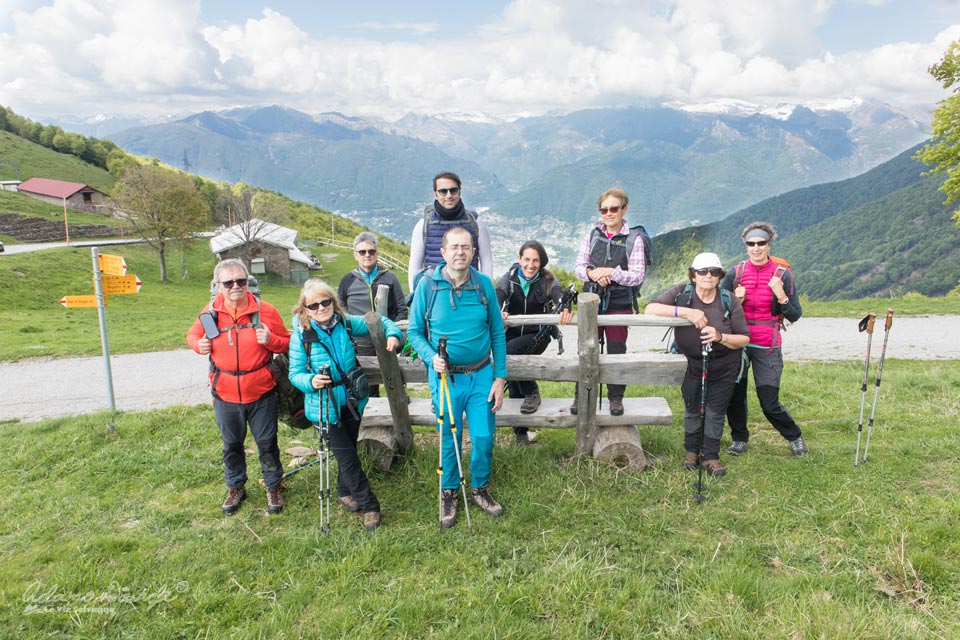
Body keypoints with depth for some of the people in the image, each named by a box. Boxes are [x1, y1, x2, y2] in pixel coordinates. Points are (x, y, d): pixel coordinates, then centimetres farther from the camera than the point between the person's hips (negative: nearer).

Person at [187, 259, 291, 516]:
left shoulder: (265, 310, -10)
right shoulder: (210, 313, -5)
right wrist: (199, 344, -9)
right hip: (225, 395, 2)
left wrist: (270, 340, -22)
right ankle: (236, 487, 39)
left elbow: (287, 343, -1)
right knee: (231, 444, 18)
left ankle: (273, 487, 31)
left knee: (267, 442, 10)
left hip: (261, 393, -2)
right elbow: (193, 334, 14)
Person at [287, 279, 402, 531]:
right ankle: (369, 506, 12)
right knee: (347, 457, -1)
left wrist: (393, 334, -13)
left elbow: (378, 322, 7)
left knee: (349, 450, 19)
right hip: (324, 406, -4)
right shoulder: (301, 335, -14)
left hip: (351, 400, 4)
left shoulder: (346, 323, -5)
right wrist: (310, 381, -30)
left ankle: (345, 492, 43)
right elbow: (295, 373, -9)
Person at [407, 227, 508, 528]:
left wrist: (499, 377, -1)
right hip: (445, 376, -1)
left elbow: (498, 333, 2)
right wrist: (432, 358, -19)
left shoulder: (484, 284, -2)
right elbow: (414, 331, -1)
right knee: (449, 439, 10)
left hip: (482, 375, 1)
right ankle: (448, 492, 33)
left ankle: (480, 488, 33)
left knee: (484, 437, 6)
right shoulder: (428, 285, -6)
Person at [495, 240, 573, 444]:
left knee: (508, 351, -32)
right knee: (514, 388, 0)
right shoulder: (509, 278, -3)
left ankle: (532, 393, -12)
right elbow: (497, 296, -20)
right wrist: (497, 312, -43)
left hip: (537, 335, -2)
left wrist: (566, 309, -46)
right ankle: (520, 432, 19)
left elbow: (559, 296, -22)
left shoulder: (547, 280, -4)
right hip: (512, 334, 2)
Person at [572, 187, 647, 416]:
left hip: (619, 304, -2)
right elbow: (579, 266, 4)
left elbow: (638, 276, -10)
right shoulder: (593, 234, 4)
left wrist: (611, 272, -22)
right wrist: (592, 273, -17)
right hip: (591, 302, 3)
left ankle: (616, 397, 24)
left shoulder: (634, 238, -6)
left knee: (616, 351, 8)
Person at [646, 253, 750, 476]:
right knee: (693, 409, 11)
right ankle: (692, 451, 31)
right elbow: (650, 309, -29)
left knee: (716, 412, 5)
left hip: (724, 369, 0)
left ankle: (710, 456, 22)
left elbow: (744, 339, -12)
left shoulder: (729, 301, -13)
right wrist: (685, 312, -39)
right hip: (691, 365, 0)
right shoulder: (681, 293, -15)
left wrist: (720, 337, -33)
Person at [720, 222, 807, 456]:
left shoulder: (782, 274, -2)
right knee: (734, 396, 6)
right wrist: (735, 300, -12)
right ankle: (739, 439, 30)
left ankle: (795, 437, 27)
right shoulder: (736, 272, 2)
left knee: (770, 403, -1)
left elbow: (795, 316, -3)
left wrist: (781, 296, -18)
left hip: (767, 347, -2)